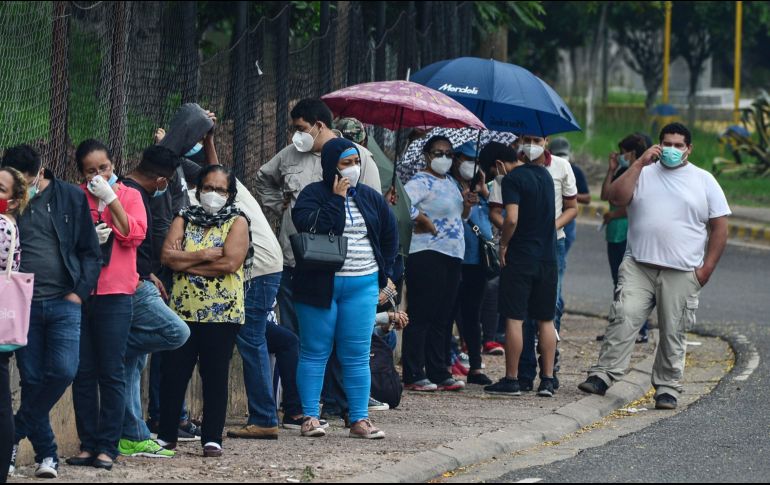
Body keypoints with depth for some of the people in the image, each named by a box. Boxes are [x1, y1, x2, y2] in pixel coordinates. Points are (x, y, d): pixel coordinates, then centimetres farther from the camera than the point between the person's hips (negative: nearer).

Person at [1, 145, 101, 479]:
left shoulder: (71, 198, 1)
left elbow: (91, 252, 4)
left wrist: (79, 292, -6)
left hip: (64, 302, -1)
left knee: (63, 371, -16)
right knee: (32, 379, 1)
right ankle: (46, 454, 11)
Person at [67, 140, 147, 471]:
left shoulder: (129, 196, 7)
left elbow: (135, 235, -7)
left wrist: (110, 199, -10)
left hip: (115, 294, -2)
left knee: (111, 373, -3)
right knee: (83, 373, 2)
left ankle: (107, 447, -1)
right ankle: (88, 445, 7)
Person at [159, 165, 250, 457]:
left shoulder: (237, 222, 2)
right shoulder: (184, 220, 11)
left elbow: (230, 262, -14)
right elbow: (167, 256, -4)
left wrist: (186, 263, -8)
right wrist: (205, 255, -13)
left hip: (222, 313, -3)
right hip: (183, 310, 3)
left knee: (215, 376, 1)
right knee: (172, 373, 2)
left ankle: (212, 439, 7)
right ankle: (166, 436, 11)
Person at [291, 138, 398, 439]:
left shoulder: (370, 198, 11)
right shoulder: (313, 195, -3)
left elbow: (390, 234, 21)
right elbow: (311, 227, -21)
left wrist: (383, 272, 16)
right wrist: (337, 199, -16)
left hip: (362, 286, 3)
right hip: (320, 286, -3)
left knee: (357, 356, 2)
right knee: (315, 353, 1)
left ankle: (359, 420, 4)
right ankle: (310, 417, 5)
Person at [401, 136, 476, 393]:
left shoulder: (450, 183, 18)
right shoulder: (421, 182, -9)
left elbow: (460, 216, 29)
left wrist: (467, 204, 7)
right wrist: (424, 222, -15)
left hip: (452, 256, 9)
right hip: (426, 255, -9)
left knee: (442, 318, 11)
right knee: (421, 316, -6)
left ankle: (439, 373, 16)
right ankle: (413, 376, -5)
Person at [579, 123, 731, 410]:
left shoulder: (704, 182, 8)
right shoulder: (643, 173, 10)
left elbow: (719, 227, 7)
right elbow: (616, 198, -5)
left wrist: (707, 268, -1)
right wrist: (640, 164, -9)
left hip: (682, 273, 0)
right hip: (638, 267, 0)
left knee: (673, 332, 3)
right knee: (623, 319, -12)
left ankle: (667, 387, 10)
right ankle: (603, 375, -12)